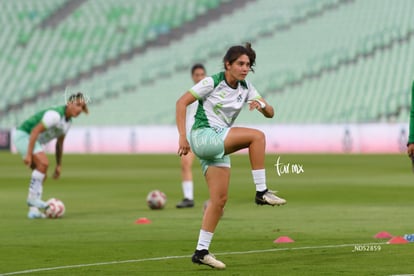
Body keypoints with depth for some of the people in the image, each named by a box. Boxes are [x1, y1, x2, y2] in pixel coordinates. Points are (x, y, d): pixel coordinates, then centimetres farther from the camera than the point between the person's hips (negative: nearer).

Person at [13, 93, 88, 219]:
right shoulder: (55, 115, -25)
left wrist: (59, 165, 18)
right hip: (23, 135, -10)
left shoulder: (68, 121, 6)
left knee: (41, 176, 1)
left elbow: (59, 143, 17)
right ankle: (32, 198, -22)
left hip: (34, 141, 10)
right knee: (43, 163, -28)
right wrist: (28, 154, -32)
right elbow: (35, 131, -29)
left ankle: (33, 210, -1)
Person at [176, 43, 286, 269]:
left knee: (220, 199, 0)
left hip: (219, 145, 7)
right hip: (202, 137, -7)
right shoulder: (212, 82, -10)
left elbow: (270, 113, 7)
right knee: (256, 136, -22)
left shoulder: (246, 89, 8)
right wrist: (182, 136, -16)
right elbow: (181, 102, -9)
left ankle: (201, 251, 3)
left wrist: (261, 105, -17)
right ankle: (261, 192, -19)